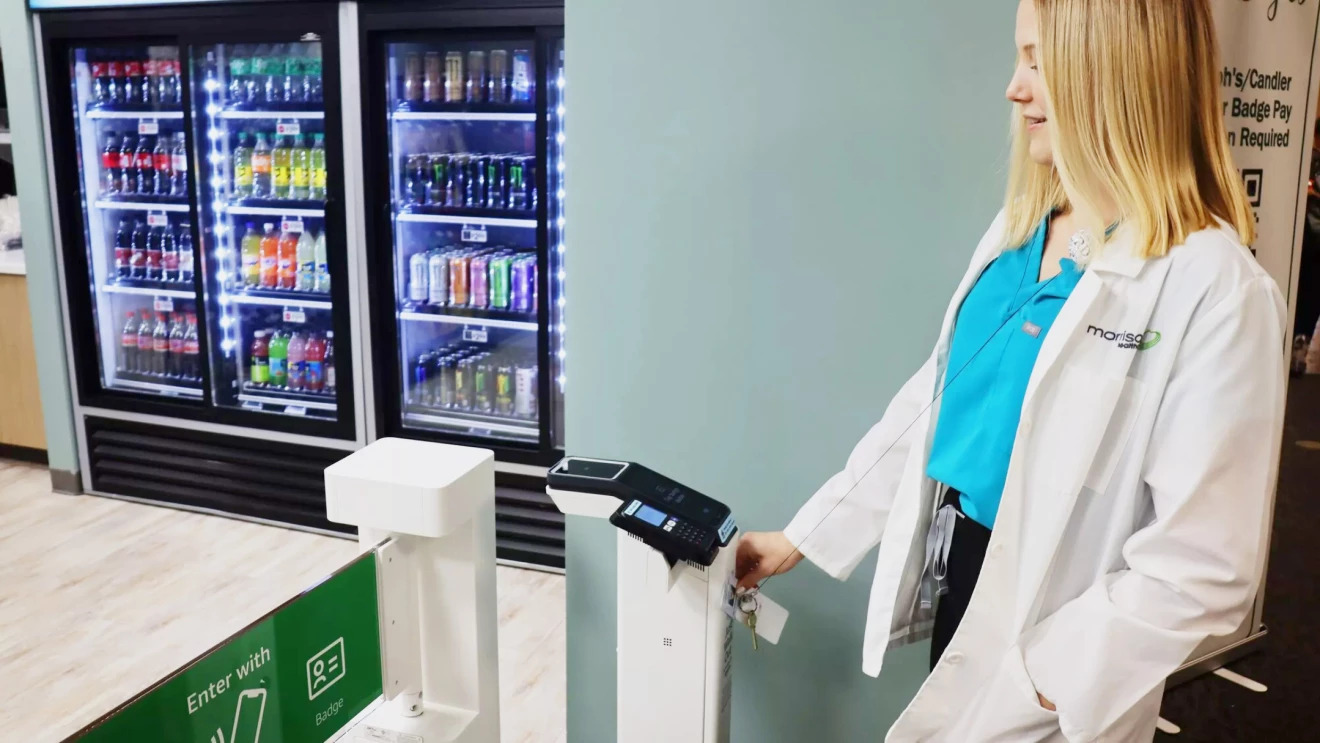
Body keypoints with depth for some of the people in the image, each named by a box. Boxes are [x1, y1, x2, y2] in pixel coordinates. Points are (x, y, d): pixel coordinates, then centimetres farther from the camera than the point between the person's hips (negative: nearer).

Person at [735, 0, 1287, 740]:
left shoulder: (1215, 286, -20)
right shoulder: (1019, 228, 3)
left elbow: (1202, 565, -20)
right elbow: (936, 399, 7)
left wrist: (1042, 677, -20)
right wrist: (805, 535, 7)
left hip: (1046, 611, -6)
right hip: (954, 566, 6)